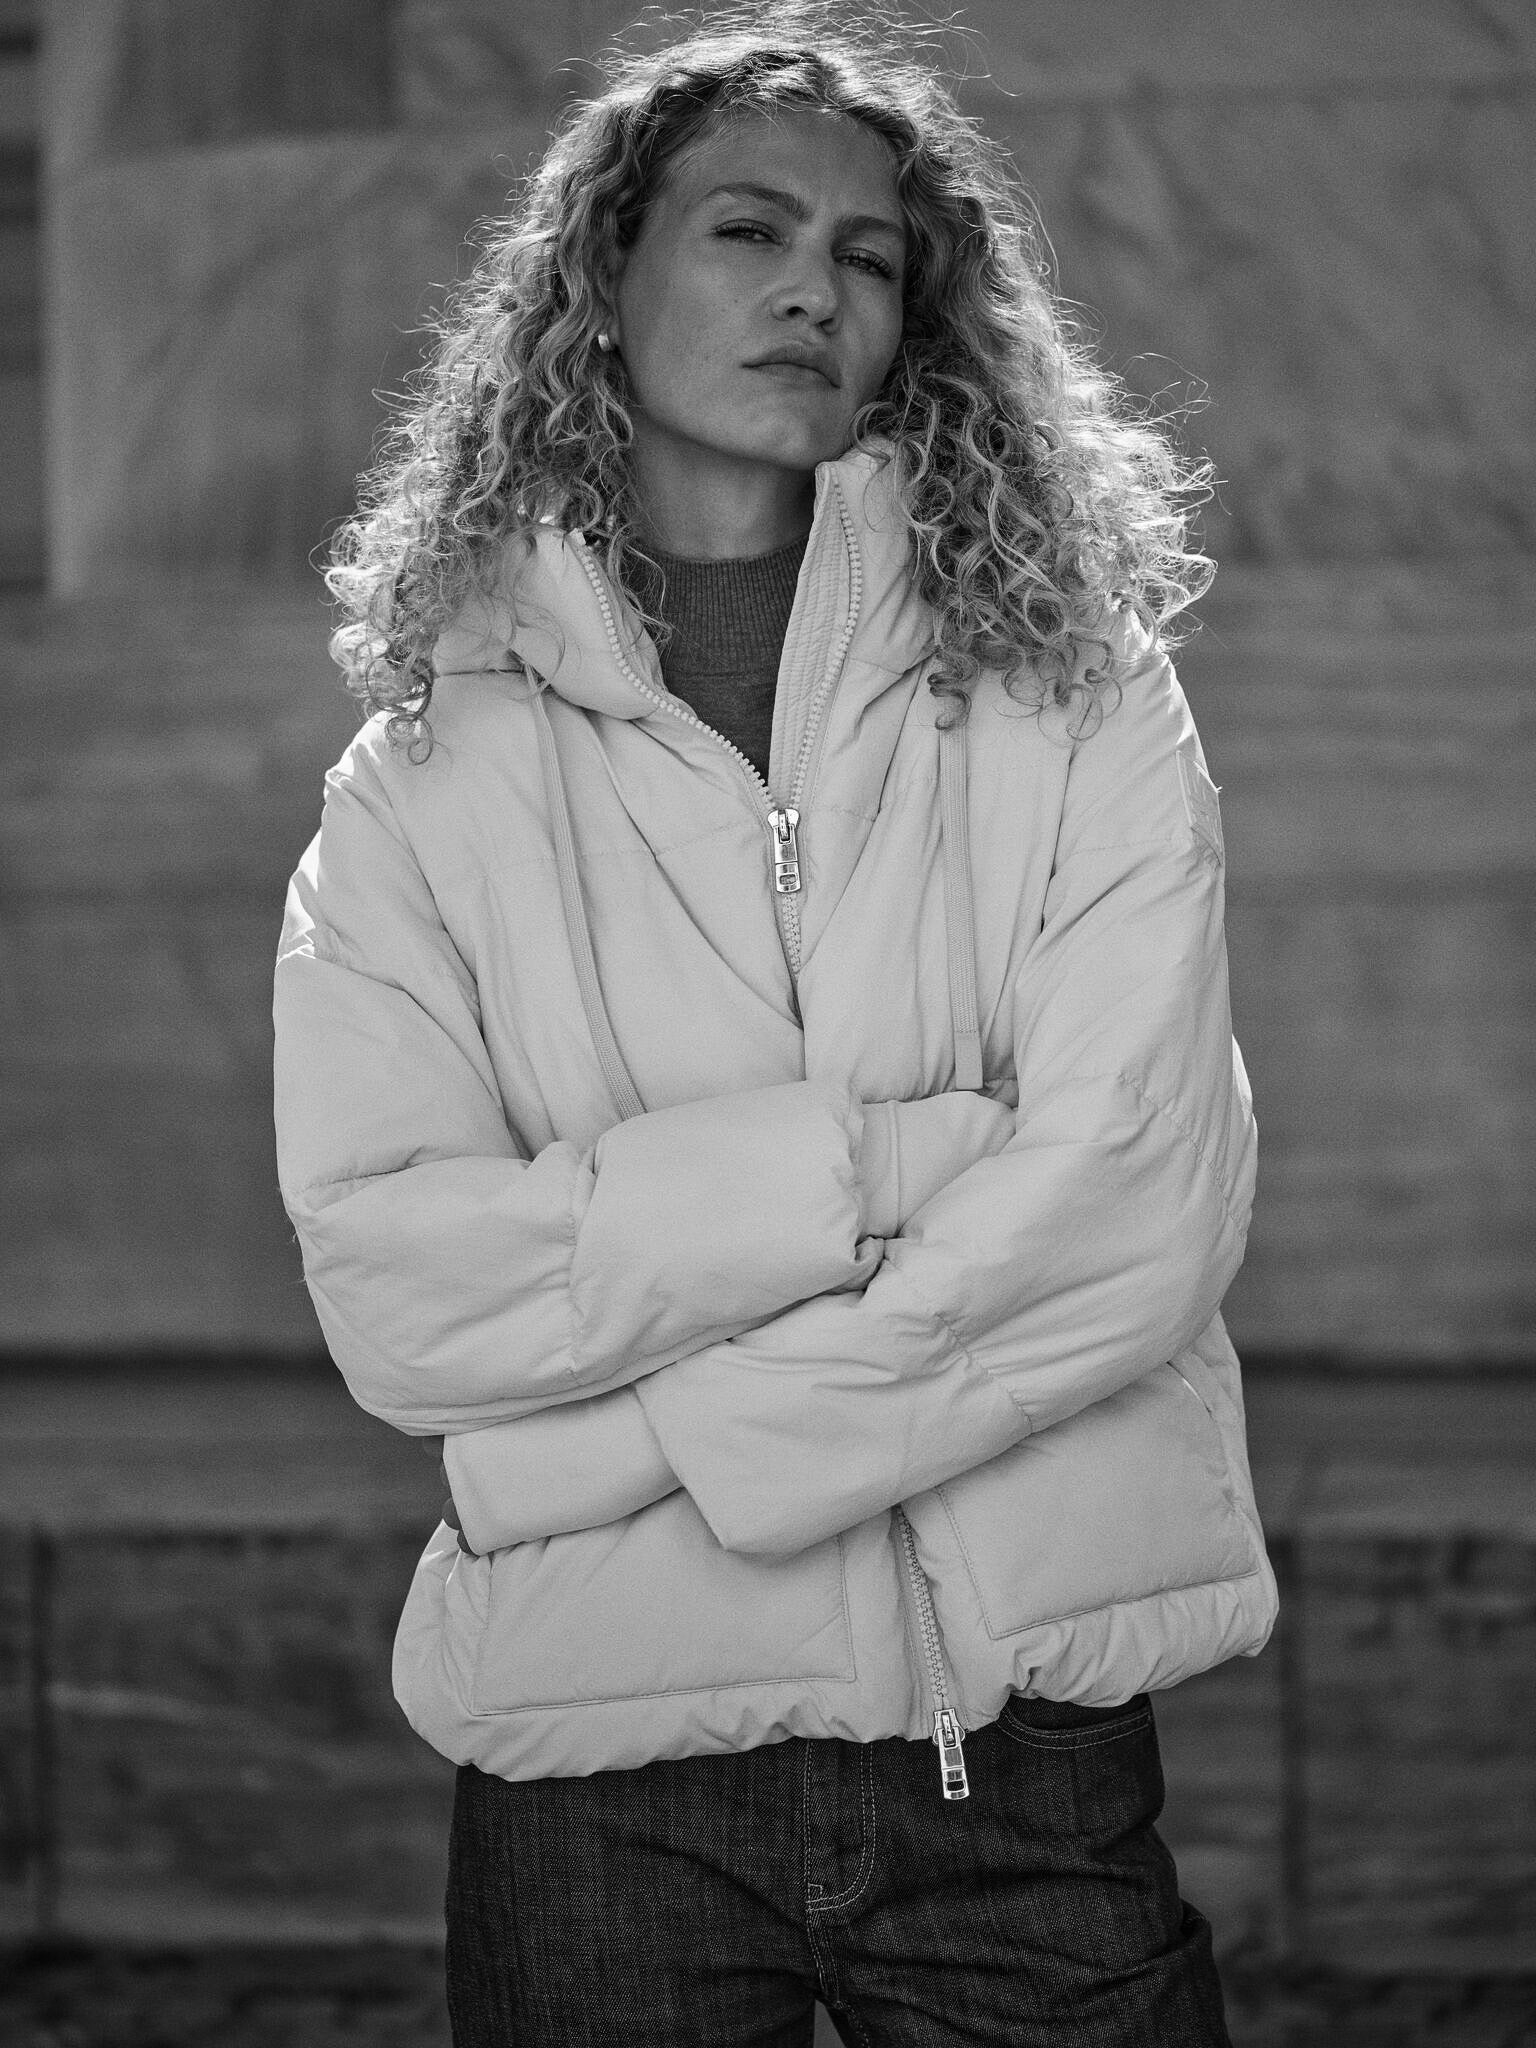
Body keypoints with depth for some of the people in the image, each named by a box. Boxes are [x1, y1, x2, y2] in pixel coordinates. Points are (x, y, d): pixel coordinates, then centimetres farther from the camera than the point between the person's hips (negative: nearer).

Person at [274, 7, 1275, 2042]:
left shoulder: (1075, 700, 1)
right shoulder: (427, 776, 2)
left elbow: (1151, 1207, -11)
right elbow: (393, 1286, -9)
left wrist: (648, 1449, -13)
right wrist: (869, 1166, -16)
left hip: (1030, 1742, 0)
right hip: (600, 1764, 0)